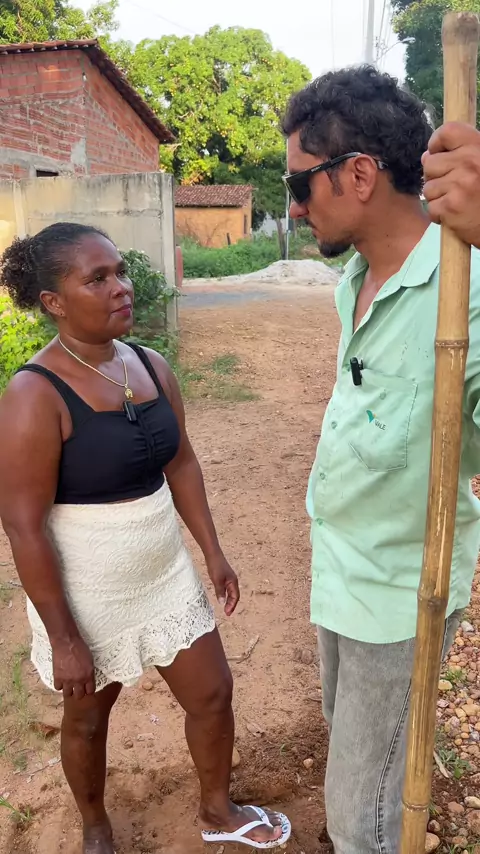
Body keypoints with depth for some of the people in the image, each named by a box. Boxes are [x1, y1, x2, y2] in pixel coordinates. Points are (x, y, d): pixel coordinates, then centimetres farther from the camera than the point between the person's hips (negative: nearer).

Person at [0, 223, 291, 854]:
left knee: (213, 693, 17)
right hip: (87, 599, -5)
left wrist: (213, 553, 8)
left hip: (167, 577, 6)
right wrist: (64, 641, -18)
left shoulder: (151, 366, -4)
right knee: (88, 717, 20)